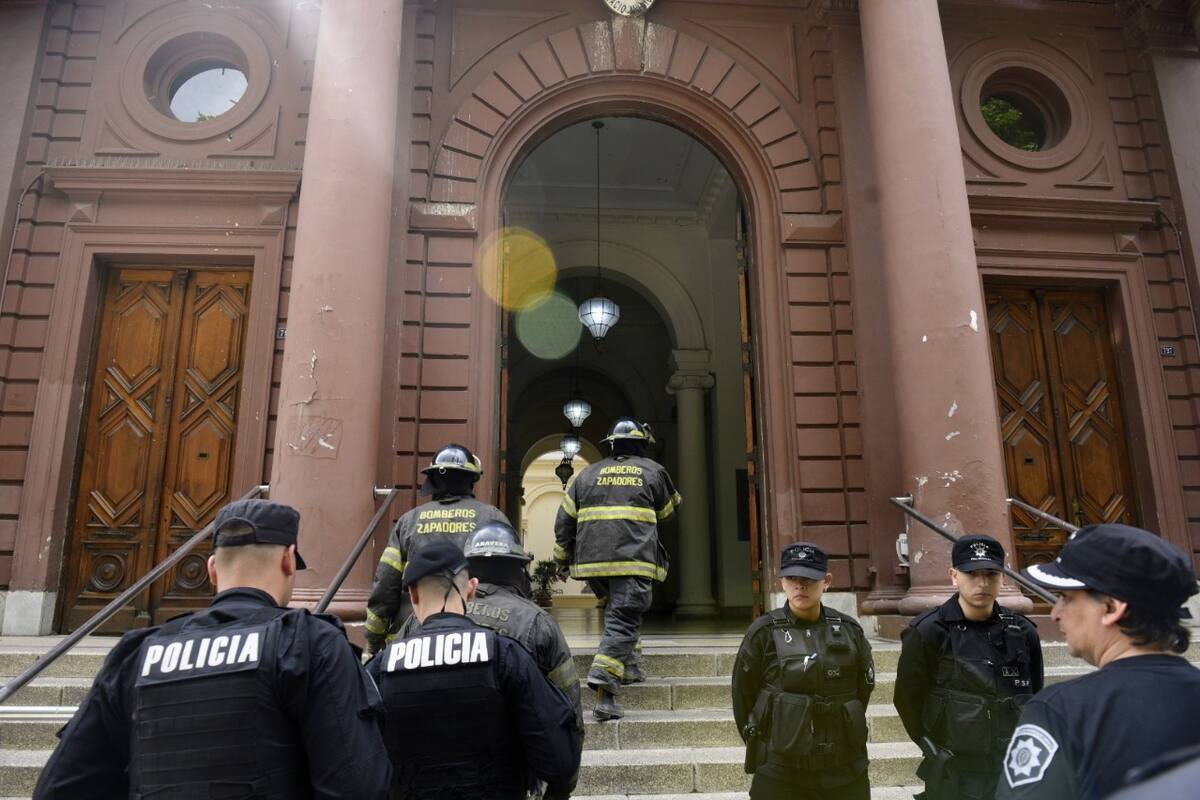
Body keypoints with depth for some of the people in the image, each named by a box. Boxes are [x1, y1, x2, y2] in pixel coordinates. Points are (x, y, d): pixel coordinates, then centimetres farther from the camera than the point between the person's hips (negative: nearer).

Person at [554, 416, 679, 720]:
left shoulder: (589, 473, 16)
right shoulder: (653, 471, 9)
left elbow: (564, 519, 14)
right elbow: (668, 511, 24)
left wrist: (562, 559, 22)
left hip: (593, 560, 4)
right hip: (634, 559, -4)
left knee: (617, 610, 25)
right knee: (623, 621, -8)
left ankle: (627, 666, 27)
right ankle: (604, 694, -19)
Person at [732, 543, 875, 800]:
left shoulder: (849, 630, 1)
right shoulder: (764, 633, -7)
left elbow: (864, 688, 12)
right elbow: (743, 698, 0)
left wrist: (846, 735, 13)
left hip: (845, 773, 3)